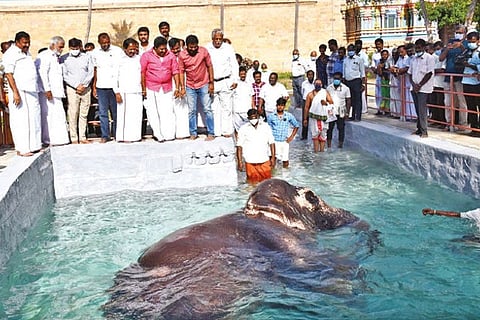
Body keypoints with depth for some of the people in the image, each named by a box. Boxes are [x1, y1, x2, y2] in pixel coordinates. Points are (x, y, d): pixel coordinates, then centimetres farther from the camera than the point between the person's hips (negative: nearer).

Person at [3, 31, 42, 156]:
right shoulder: (10, 54, -6)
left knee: (34, 119, 9)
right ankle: (22, 149, -2)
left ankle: (33, 145, 16)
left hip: (31, 92, 8)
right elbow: (9, 74, -12)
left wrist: (36, 90, 18)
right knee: (21, 120, -5)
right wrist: (15, 92, -19)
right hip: (20, 92, -8)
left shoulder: (27, 53, 19)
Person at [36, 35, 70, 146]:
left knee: (58, 115, 7)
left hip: (56, 91, 9)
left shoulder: (56, 57, 22)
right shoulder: (44, 56, -7)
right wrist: (47, 89, -23)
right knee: (48, 114, -7)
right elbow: (42, 73, -17)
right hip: (47, 92, -9)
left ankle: (58, 138, 10)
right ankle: (48, 140, -3)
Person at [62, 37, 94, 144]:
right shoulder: (64, 59, 2)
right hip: (72, 89, -2)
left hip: (86, 88, 2)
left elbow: (91, 72, 5)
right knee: (73, 114, -6)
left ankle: (82, 137, 10)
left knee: (84, 114, 4)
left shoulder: (86, 57, 8)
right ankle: (74, 138, -2)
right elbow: (64, 75, -1)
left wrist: (84, 85, -7)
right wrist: (77, 85, -9)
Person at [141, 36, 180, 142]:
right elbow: (142, 73, -3)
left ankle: (169, 135, 0)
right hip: (151, 88, -1)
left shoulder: (171, 56, 3)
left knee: (168, 111, -3)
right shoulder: (146, 56, -3)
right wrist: (144, 89, -4)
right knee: (153, 112, -1)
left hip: (167, 88, 1)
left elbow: (175, 72, 6)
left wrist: (177, 88, 1)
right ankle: (158, 135, 6)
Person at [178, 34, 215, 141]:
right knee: (192, 111, 6)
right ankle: (193, 133, 15)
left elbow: (209, 66, -1)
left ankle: (211, 133, 5)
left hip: (204, 85, -1)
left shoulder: (204, 51, -8)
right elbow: (181, 71, 1)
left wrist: (211, 83, -3)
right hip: (190, 87, 1)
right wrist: (182, 87, -2)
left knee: (207, 109, 0)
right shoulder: (182, 55, -6)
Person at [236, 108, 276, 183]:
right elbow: (239, 146, -2)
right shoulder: (243, 129, -1)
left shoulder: (266, 127, 3)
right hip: (250, 162, -1)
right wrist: (239, 161, -7)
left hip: (265, 161, 1)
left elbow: (271, 143, 5)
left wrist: (273, 157, -2)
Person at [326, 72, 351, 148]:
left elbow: (348, 101, 2)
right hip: (330, 112, 1)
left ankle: (340, 144, 8)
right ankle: (329, 144, 9)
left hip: (341, 113, -1)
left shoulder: (345, 88, 1)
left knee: (341, 128, 1)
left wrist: (347, 112, -5)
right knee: (329, 128, 1)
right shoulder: (329, 88, 6)